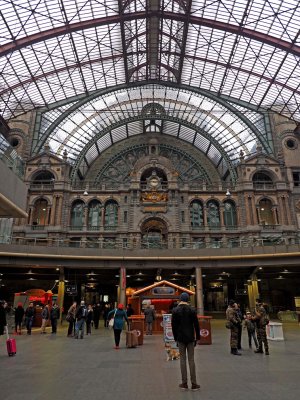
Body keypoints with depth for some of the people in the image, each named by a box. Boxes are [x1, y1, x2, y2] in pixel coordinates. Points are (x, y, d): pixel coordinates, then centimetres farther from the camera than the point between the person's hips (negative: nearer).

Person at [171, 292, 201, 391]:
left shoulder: (175, 311, -6)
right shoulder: (192, 310, -5)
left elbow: (173, 326, -3)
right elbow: (196, 325, -2)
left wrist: (175, 338, 6)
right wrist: (198, 338, 6)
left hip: (180, 338, 0)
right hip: (190, 338, 0)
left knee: (182, 360, 7)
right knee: (191, 360, 7)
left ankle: (184, 383, 11)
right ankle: (194, 384, 11)